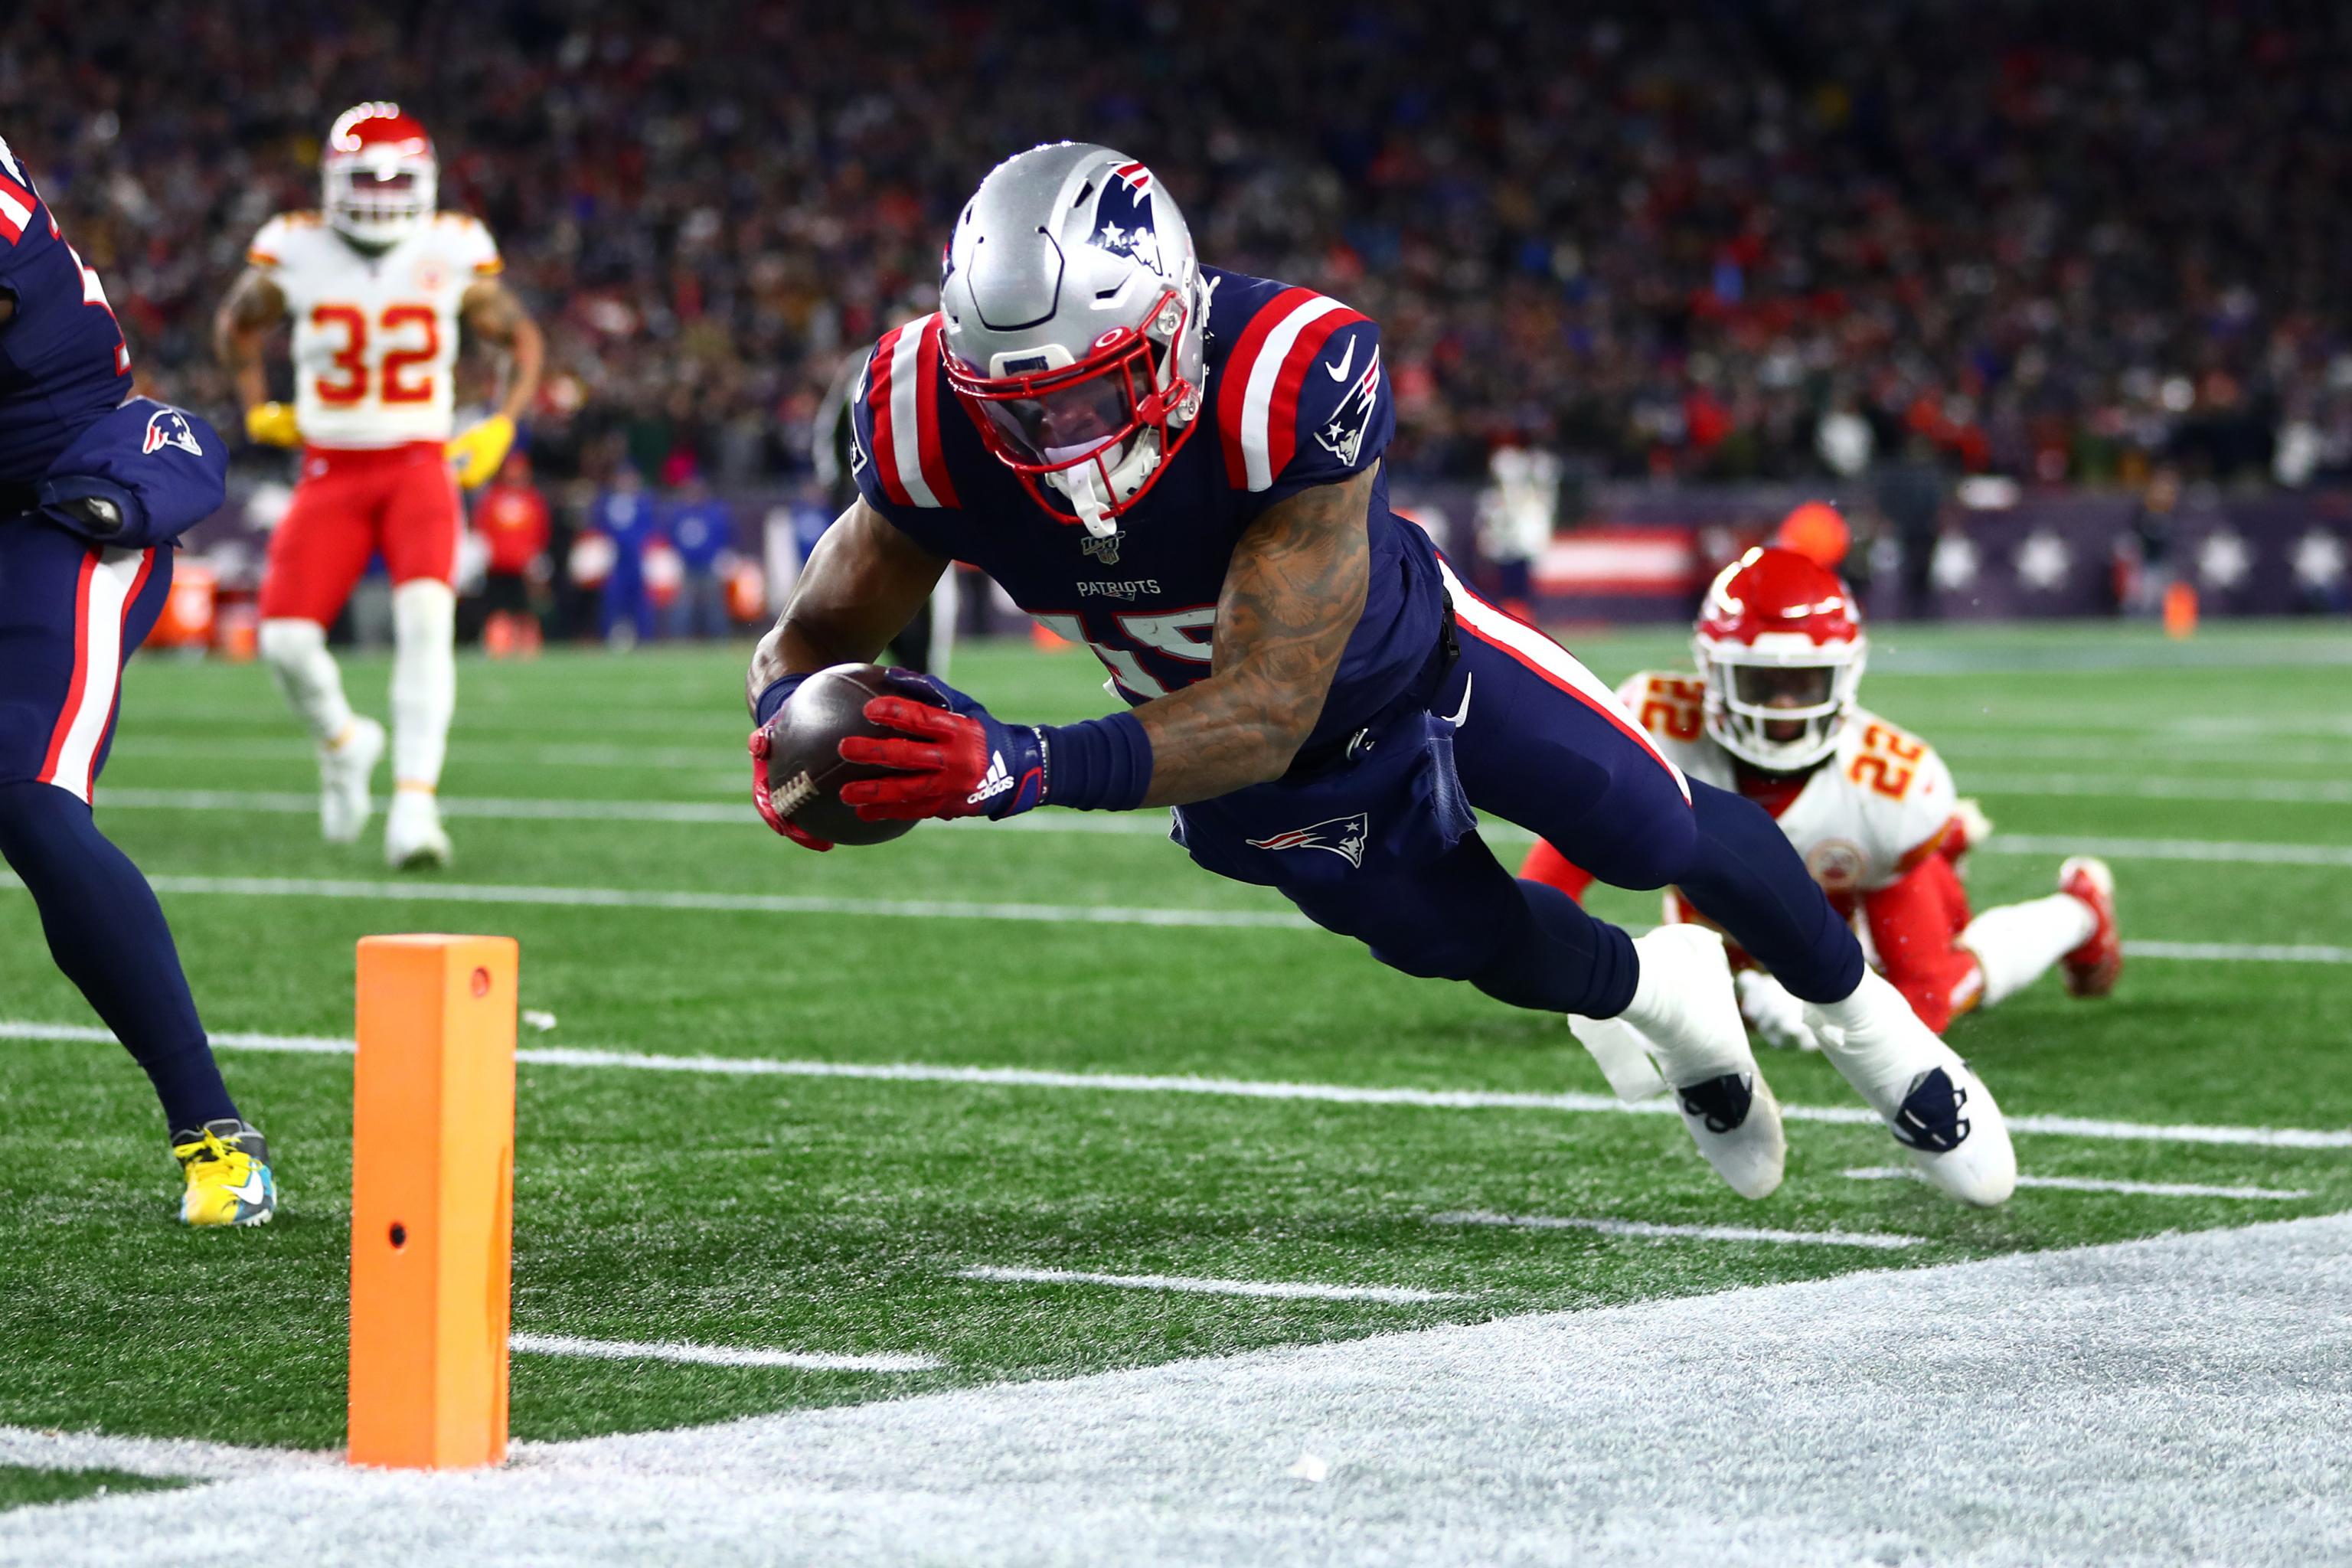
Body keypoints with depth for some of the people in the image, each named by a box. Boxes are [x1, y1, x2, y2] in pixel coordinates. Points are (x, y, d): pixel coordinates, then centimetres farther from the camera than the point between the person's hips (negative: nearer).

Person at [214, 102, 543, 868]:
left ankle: (415, 801, -23)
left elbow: (521, 336, 12)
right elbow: (238, 323, 17)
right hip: (331, 472, 1)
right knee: (287, 639, -11)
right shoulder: (296, 252, -5)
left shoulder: (452, 253, -5)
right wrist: (256, 409, 8)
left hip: (420, 466, -1)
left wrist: (501, 428, 0)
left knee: (426, 616, -25)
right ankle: (341, 742, 23)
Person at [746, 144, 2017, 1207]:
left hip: (1407, 660, -3)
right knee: (1485, 948, 13)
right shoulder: (935, 429, -34)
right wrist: (792, 721, -46)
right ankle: (1658, 1000, 50)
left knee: (1665, 836, 12)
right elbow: (816, 638, -20)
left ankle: (1857, 1013, 45)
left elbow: (1271, 712, -46)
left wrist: (1029, 766, -59)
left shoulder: (1290, 384, -46)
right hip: (1221, 749, 3)